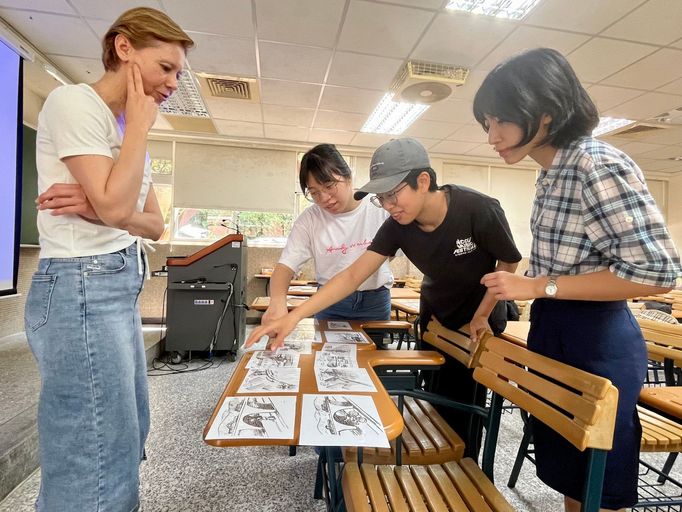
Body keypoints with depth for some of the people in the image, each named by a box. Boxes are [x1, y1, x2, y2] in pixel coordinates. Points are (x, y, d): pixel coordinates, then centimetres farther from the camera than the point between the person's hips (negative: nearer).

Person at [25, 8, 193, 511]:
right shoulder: (72, 101, -8)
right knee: (99, 464, -1)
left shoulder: (126, 128, 16)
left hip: (120, 286, 9)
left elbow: (156, 224, 10)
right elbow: (115, 205, -21)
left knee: (127, 434, 19)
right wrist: (140, 125, -10)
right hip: (80, 288, -9)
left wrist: (97, 208, -10)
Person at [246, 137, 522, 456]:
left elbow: (508, 263, -13)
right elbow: (352, 275, -24)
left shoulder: (479, 209, -29)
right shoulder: (397, 227, -20)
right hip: (435, 318, 3)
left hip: (479, 320, -3)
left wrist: (481, 315, -12)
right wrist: (295, 316, -33)